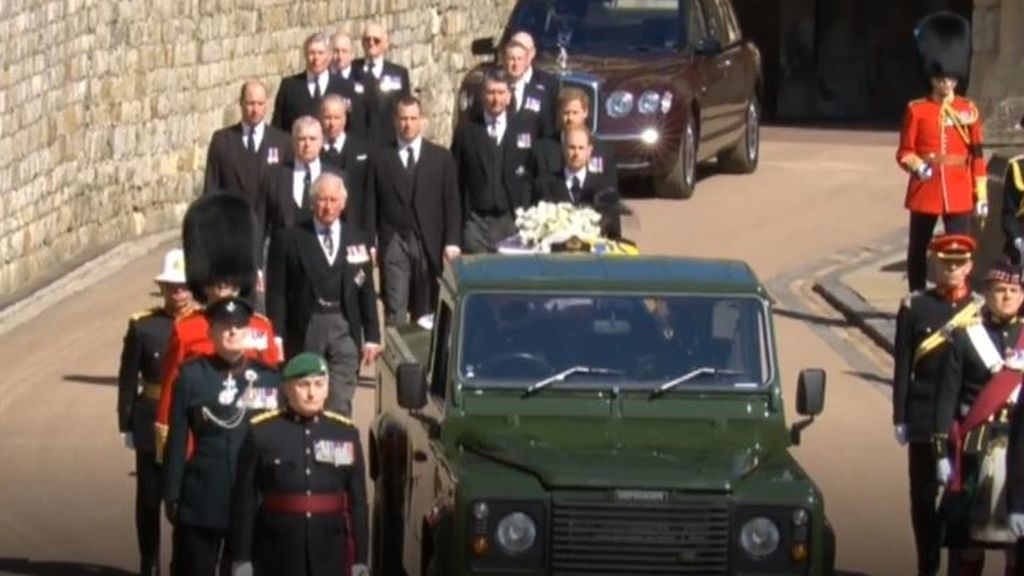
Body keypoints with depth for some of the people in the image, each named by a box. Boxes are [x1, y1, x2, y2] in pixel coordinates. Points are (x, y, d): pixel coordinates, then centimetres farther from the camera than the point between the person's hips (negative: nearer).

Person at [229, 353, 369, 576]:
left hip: (331, 556, 2)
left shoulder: (346, 433, 5)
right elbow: (245, 500, -3)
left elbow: (357, 501, 6)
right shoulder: (261, 432, -2)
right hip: (276, 557, -2)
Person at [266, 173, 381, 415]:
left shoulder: (356, 239, 9)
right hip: (305, 330, -2)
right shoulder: (290, 239, 0)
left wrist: (372, 336, 6)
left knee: (340, 405, -3)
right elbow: (277, 291, -1)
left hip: (345, 329, 2)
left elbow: (367, 291, 10)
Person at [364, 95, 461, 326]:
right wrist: (370, 244, -1)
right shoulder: (380, 159, 8)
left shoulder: (441, 157, 9)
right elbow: (371, 206, 6)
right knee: (394, 309, -8)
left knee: (426, 311, 2)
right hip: (394, 243, -1)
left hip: (429, 244, 1)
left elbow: (451, 203, 6)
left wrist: (452, 243, -3)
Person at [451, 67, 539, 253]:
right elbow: (456, 178, 8)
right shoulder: (466, 131, 8)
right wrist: (458, 219, 1)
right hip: (476, 221, 0)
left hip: (512, 222, 0)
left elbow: (531, 180, 6)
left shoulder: (525, 132, 7)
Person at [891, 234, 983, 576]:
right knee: (924, 497, 5)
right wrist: (900, 418, -3)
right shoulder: (914, 308, 1)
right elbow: (902, 367, 1)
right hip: (925, 420, 0)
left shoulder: (982, 310, 2)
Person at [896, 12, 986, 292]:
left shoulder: (969, 110, 4)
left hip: (958, 192, 0)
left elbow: (977, 156, 5)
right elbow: (905, 152, 2)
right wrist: (917, 166, -20)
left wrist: (982, 196, 2)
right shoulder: (916, 110, 1)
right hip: (925, 190, 0)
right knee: (919, 250, 8)